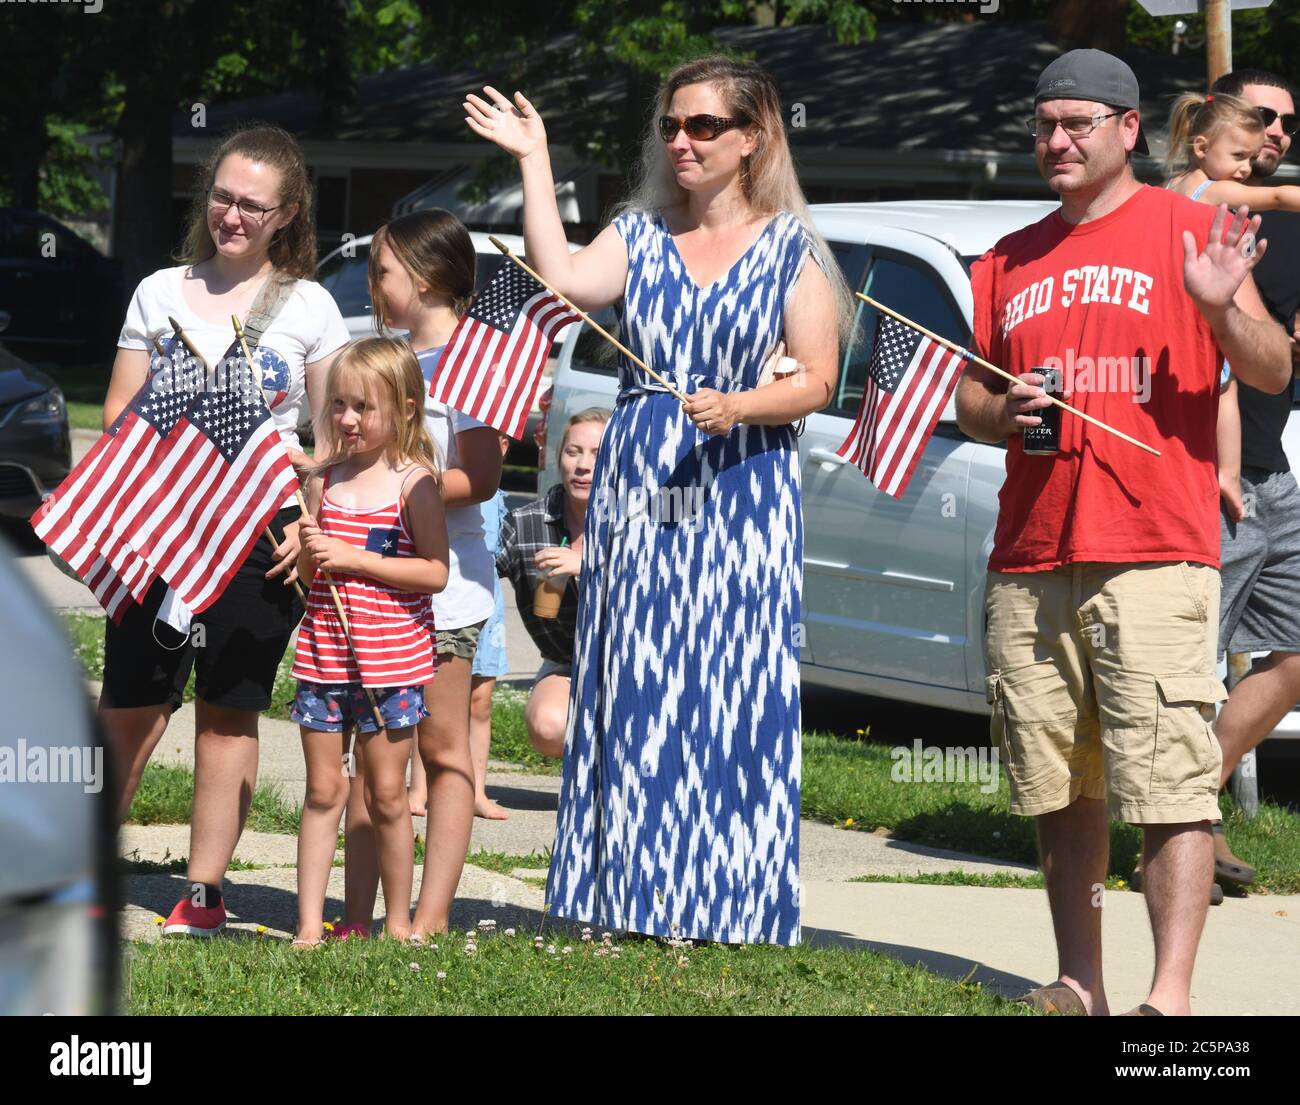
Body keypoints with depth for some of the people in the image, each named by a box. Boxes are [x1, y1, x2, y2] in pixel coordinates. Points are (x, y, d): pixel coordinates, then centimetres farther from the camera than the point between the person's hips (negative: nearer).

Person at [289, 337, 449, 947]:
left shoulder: (413, 482, -6)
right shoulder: (324, 480, 7)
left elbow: (436, 572, -13)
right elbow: (306, 575, 14)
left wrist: (356, 559, -17)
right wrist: (310, 553, -9)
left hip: (390, 660, -4)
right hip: (323, 654, 4)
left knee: (385, 793, 4)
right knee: (322, 790, 5)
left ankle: (398, 922, 15)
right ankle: (309, 924, 6)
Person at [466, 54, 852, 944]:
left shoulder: (790, 246, 3)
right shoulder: (640, 234, 11)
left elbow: (818, 379, -3)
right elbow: (565, 281, -9)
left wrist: (734, 409, -20)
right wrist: (534, 162, -8)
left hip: (740, 501, -3)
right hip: (636, 496, 3)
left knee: (733, 699, -5)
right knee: (636, 698, -1)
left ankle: (727, 903, -1)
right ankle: (634, 896, 3)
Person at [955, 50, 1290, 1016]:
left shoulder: (1185, 230, 3)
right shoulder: (1010, 263, 19)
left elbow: (1272, 373, -2)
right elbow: (970, 399, 26)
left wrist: (1224, 308, -22)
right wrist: (1006, 410, 3)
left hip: (1154, 553, -5)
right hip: (1030, 560, 5)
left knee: (1171, 783, -11)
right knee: (1060, 790, 6)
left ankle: (1171, 995, -14)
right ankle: (1078, 984, 13)